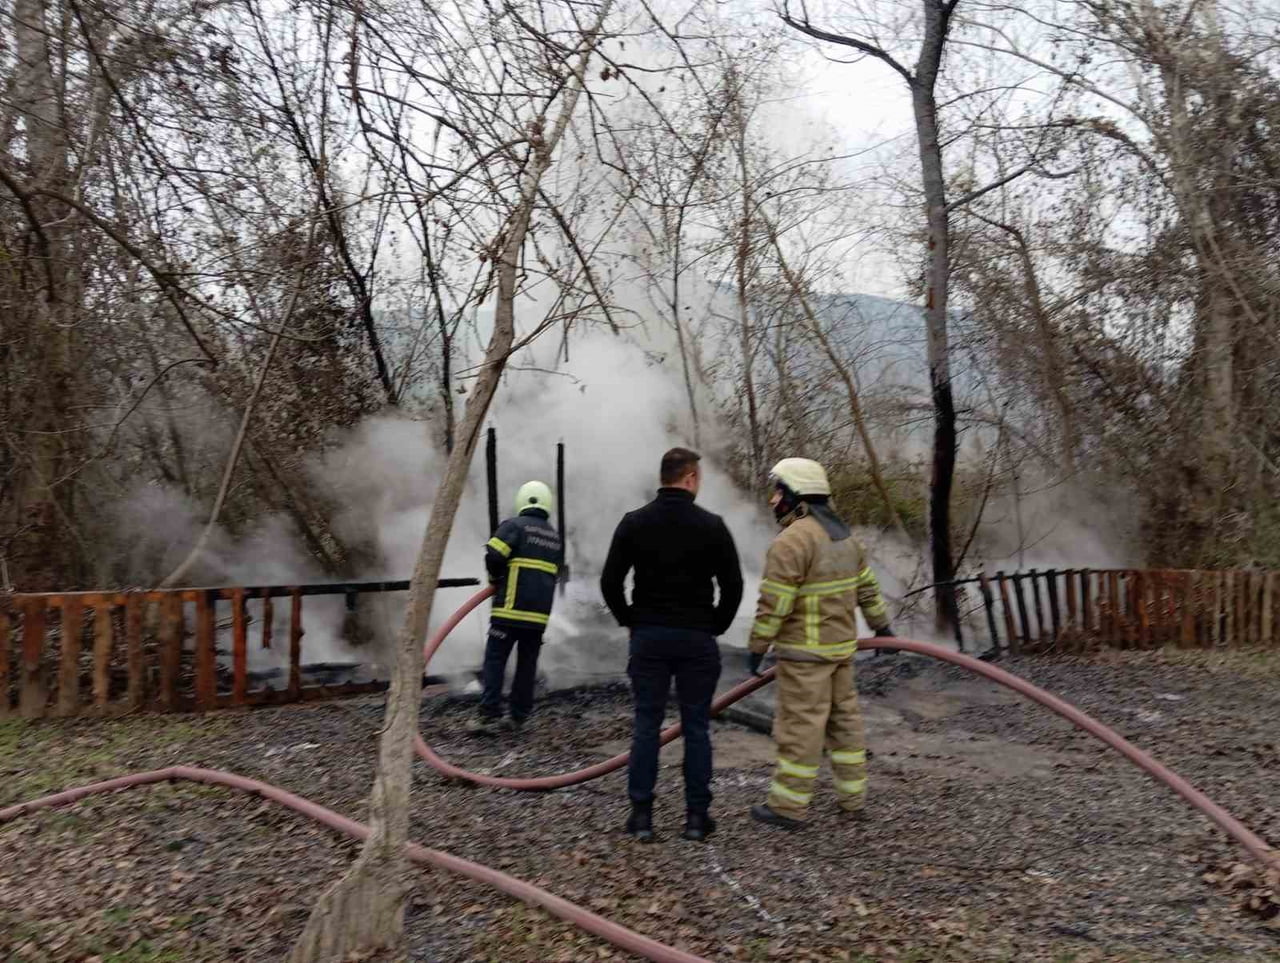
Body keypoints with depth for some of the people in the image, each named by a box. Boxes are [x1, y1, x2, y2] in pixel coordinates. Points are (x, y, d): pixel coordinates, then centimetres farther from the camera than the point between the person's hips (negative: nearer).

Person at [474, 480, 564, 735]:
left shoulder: (514, 525, -3)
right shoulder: (555, 537, 16)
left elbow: (493, 557, -14)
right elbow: (554, 573, 17)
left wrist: (496, 579, 5)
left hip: (511, 609, -5)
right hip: (540, 612, 5)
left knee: (495, 660, 0)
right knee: (527, 664, 12)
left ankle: (490, 715, -5)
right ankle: (518, 717, 16)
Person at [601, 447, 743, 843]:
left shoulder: (634, 522, -2)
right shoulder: (711, 525, -7)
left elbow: (610, 582, -1)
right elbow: (733, 586, -5)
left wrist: (630, 621, 11)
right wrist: (715, 626, 9)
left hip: (648, 636, 2)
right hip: (696, 639, -1)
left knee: (646, 725, 8)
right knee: (696, 727, 7)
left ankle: (641, 815, 11)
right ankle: (697, 816, 12)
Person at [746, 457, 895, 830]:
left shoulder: (791, 541, -19)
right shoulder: (842, 534, 9)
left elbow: (773, 605, -20)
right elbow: (867, 587, 18)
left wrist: (757, 647, -11)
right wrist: (881, 626, 28)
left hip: (805, 651, -9)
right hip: (841, 645, 9)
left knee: (799, 726, -2)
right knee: (844, 719, 15)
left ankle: (789, 806, 7)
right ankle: (853, 798, 24)